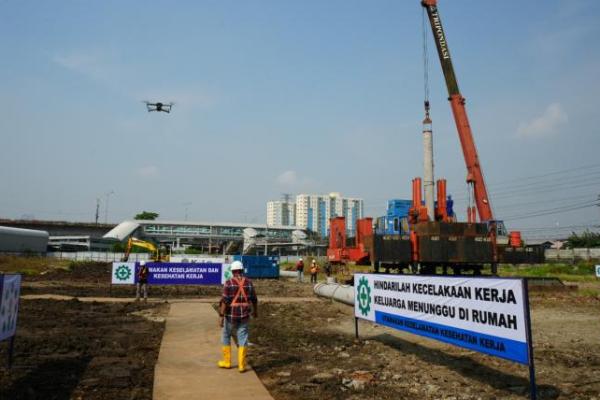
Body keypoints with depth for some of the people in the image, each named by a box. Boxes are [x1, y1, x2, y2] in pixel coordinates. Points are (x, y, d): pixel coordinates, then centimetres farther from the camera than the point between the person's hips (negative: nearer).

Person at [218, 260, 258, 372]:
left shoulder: (229, 283, -11)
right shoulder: (249, 282, 0)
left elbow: (224, 301, -16)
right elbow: (254, 300, 7)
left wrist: (221, 316, -13)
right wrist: (255, 311, 23)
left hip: (231, 315, -2)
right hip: (244, 315, 3)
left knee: (226, 337, 17)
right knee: (242, 339, 7)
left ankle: (227, 361, 24)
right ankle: (241, 365, 6)